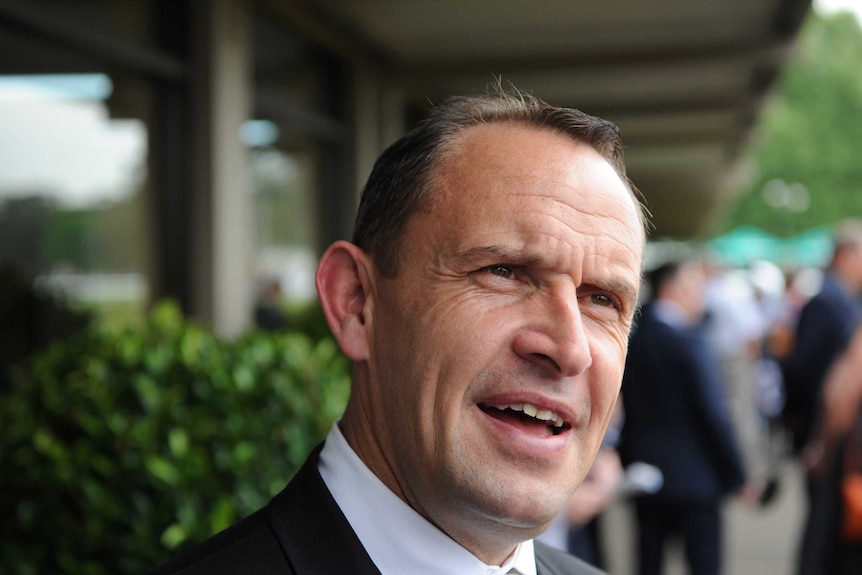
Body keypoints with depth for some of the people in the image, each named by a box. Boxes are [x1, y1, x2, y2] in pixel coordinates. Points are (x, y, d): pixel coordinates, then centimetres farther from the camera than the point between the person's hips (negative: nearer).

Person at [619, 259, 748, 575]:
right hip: (694, 478, -6)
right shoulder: (688, 340, -15)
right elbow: (714, 412, -14)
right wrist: (737, 476, -7)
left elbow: (625, 412, 9)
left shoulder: (632, 339, 4)